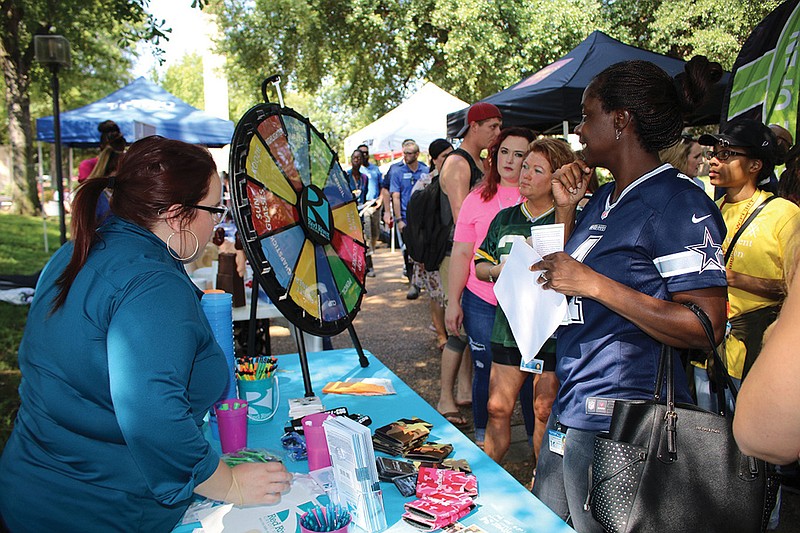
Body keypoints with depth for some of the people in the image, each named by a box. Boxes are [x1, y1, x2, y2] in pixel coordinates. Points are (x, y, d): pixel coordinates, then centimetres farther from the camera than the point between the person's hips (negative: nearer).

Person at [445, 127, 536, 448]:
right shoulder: (478, 198, 4)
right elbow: (461, 254, 5)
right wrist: (453, 301, 3)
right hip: (483, 303, 1)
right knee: (486, 373, 11)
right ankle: (483, 439, 32)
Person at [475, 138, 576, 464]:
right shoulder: (505, 218, 9)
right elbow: (479, 265, 13)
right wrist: (499, 271, -7)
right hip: (508, 325, 4)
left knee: (545, 411, 8)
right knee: (497, 409, 7)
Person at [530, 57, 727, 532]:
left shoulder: (680, 204, -15)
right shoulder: (603, 199, 12)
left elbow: (706, 327, -21)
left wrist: (593, 283, -24)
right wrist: (565, 208, 8)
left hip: (622, 428, -8)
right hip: (569, 412, 8)